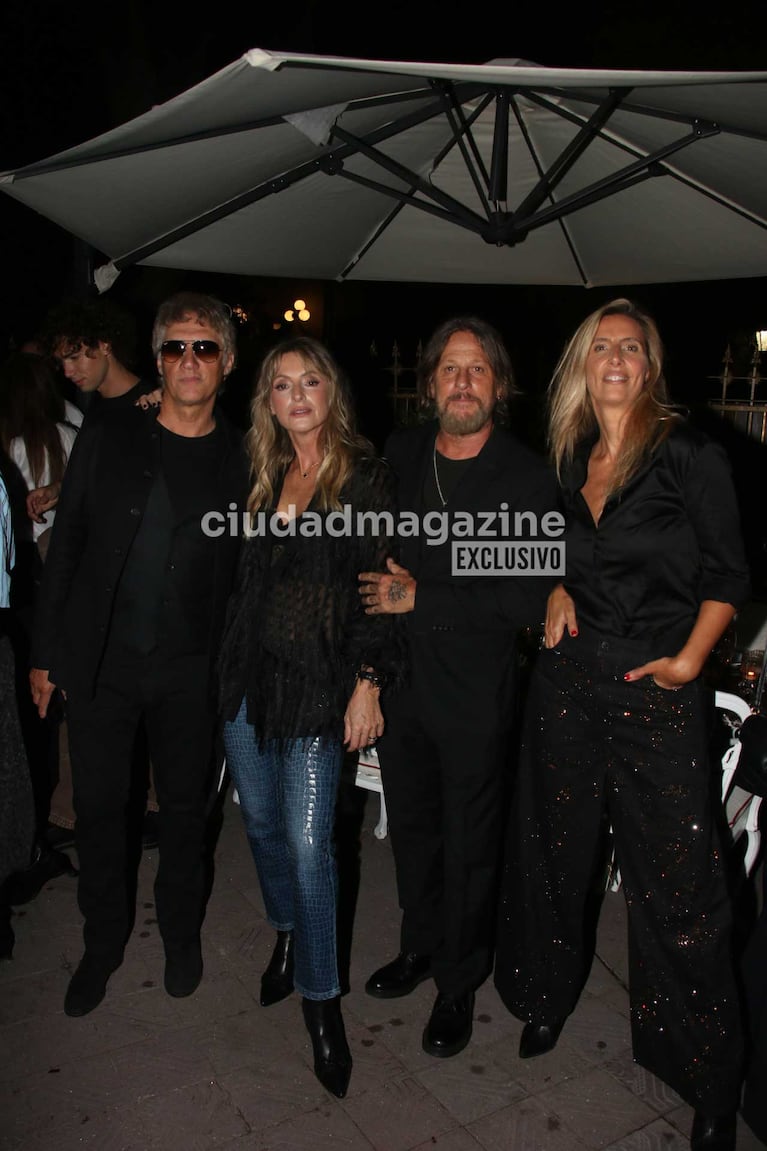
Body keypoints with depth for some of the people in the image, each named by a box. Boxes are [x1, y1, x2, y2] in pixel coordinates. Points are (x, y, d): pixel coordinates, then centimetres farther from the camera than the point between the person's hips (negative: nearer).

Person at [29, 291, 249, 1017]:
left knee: (185, 807, 14)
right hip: (100, 659, 1)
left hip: (191, 670, 0)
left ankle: (180, 933, 38)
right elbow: (65, 547, 1)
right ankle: (103, 942, 35)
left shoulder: (240, 458, -1)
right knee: (99, 808, 12)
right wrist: (45, 652, 1)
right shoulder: (107, 438, -1)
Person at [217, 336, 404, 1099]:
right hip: (249, 671, 6)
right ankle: (287, 934, 42)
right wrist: (229, 658, 8)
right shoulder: (264, 477, 11)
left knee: (308, 843, -4)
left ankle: (319, 994, 18)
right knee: (260, 821, 16)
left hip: (317, 680, -5)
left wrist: (368, 683, -13)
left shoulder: (366, 477, -5)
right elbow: (245, 575, 13)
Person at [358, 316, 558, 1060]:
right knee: (412, 825, 21)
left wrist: (421, 599, -17)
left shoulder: (529, 477, -12)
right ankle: (420, 947, 44)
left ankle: (459, 983, 33)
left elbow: (531, 596, -18)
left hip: (476, 694, -4)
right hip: (400, 680, 5)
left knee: (469, 844, 11)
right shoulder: (399, 454, 4)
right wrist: (375, 634, 5)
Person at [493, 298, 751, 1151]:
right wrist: (556, 594, 1)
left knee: (675, 880, 1)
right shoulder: (567, 459, 9)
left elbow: (728, 574, -4)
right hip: (568, 680, 5)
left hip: (658, 688, -4)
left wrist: (688, 659, -14)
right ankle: (548, 999, 42)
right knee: (558, 849, 17)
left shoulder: (690, 454, -6)